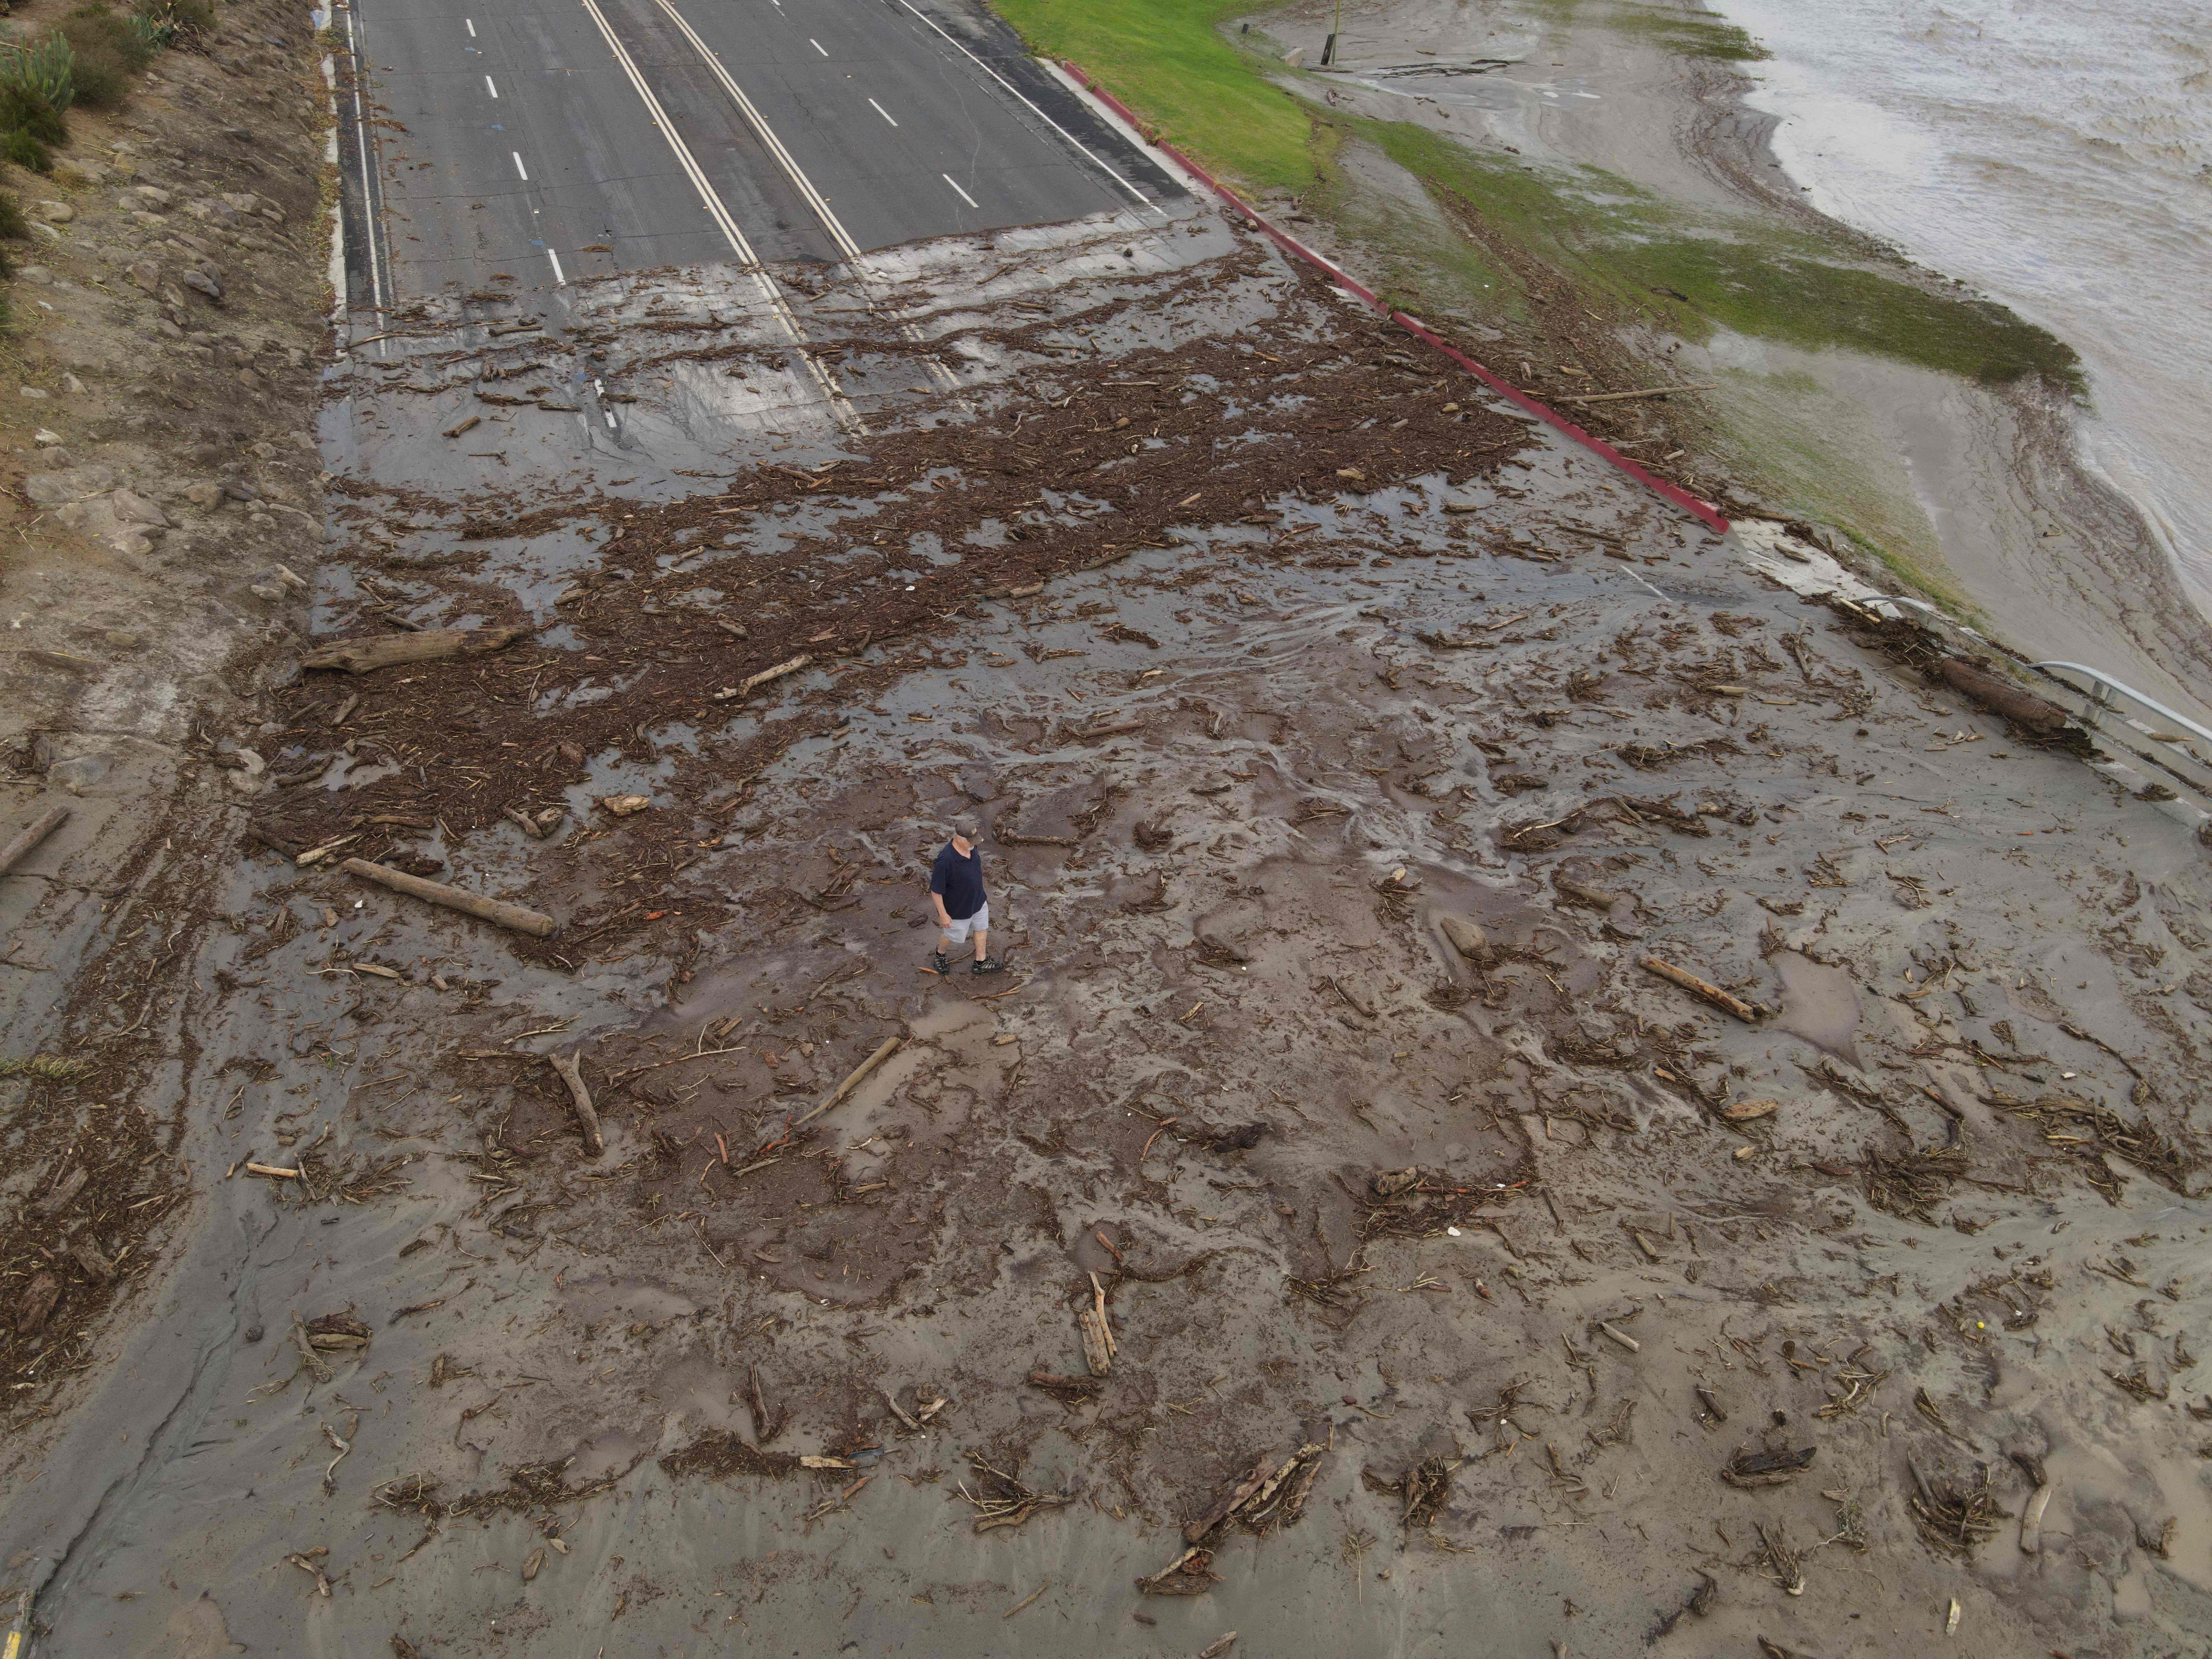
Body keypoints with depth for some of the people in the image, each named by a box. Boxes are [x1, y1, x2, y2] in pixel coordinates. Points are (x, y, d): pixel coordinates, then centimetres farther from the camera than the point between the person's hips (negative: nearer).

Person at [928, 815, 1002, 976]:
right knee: (955, 937, 20)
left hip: (978, 900, 7)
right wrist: (943, 915, -19)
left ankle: (981, 962, 47)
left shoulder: (970, 847, -16)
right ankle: (940, 954, 53)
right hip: (958, 908, -7)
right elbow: (936, 890, -28)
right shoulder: (946, 860, -40)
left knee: (982, 929, 24)